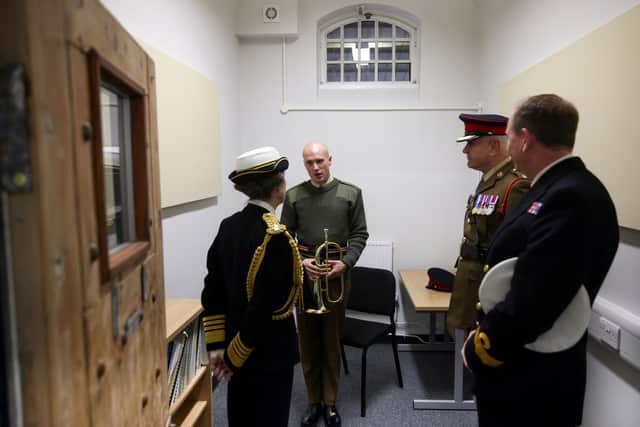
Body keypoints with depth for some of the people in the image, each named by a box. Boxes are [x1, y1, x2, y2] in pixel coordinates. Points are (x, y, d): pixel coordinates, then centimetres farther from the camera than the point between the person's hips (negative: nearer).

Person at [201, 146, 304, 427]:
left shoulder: (228, 226, -2)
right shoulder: (275, 236, -24)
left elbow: (212, 292, 1)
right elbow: (264, 306, -25)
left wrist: (216, 346, 3)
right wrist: (233, 355, -12)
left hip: (237, 346, 7)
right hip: (269, 351, -7)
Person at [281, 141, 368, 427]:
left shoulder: (351, 194, 1)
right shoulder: (293, 196, 2)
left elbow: (359, 234, 2)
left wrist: (345, 262, -12)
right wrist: (301, 262, -11)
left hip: (337, 275, -1)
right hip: (303, 275, 1)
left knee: (332, 341, 9)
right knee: (308, 341, 10)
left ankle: (330, 403, 24)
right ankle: (314, 401, 25)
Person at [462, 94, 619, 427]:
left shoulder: (570, 197, -25)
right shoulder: (558, 189, 6)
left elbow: (533, 302, -29)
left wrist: (478, 350, -14)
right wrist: (485, 332, 6)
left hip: (529, 383, -8)